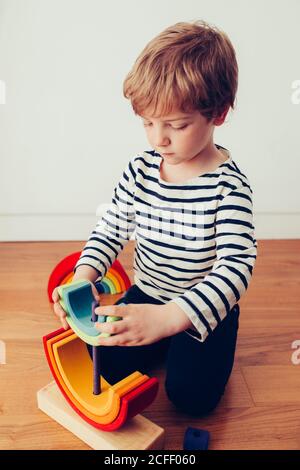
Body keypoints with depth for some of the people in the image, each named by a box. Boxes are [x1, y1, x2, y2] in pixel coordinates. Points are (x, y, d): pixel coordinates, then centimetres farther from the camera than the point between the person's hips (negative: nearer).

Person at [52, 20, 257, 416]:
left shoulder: (228, 185, -23)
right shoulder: (140, 169, -8)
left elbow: (237, 265, -31)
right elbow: (111, 229, -2)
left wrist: (167, 318, -43)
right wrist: (84, 277, -22)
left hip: (205, 307, -3)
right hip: (148, 294, 4)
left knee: (191, 395, -14)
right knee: (108, 364, -7)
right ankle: (166, 342, 20)